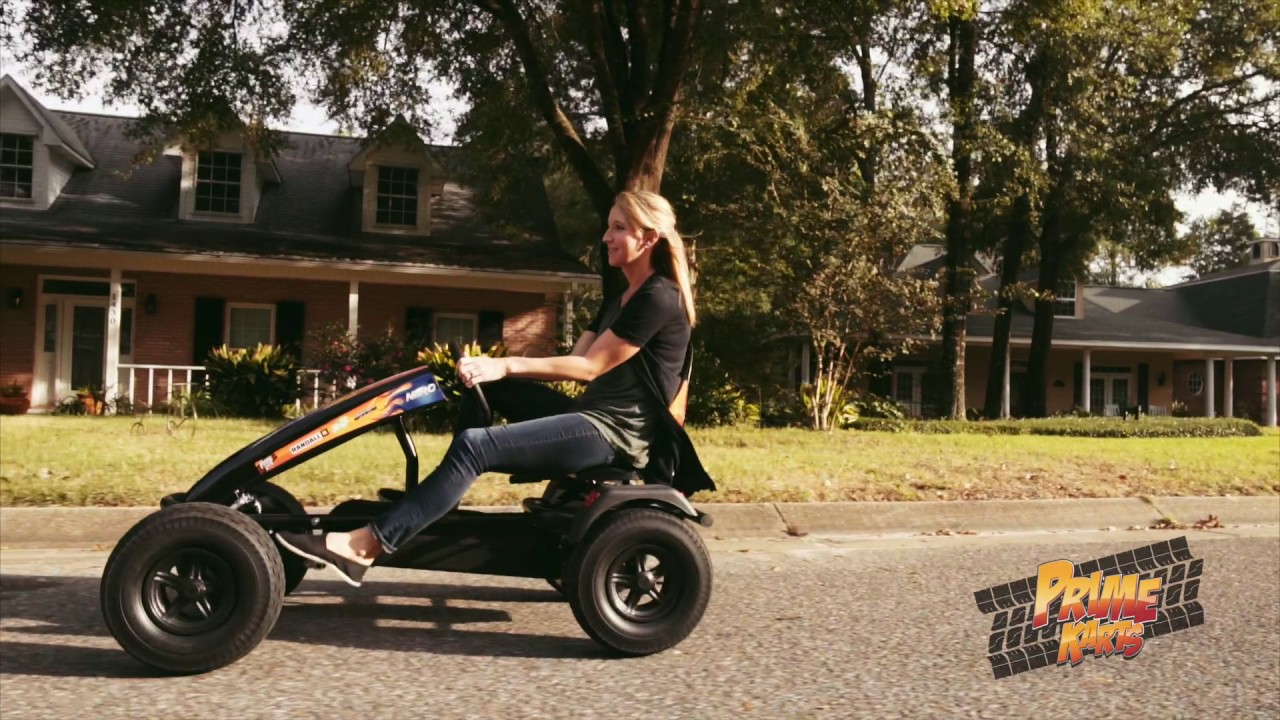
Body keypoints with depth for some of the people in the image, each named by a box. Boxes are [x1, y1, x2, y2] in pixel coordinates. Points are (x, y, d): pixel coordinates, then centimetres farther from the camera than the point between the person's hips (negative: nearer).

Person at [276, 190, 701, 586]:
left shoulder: (659, 299, -13)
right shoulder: (619, 299, 18)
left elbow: (590, 366, -15)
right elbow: (576, 361, 11)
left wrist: (505, 366, -16)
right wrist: (497, 367, 0)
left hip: (617, 432, -10)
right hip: (593, 415, 10)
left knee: (474, 446, -22)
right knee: (483, 382, 4)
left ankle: (363, 546, -22)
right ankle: (433, 496, 1)